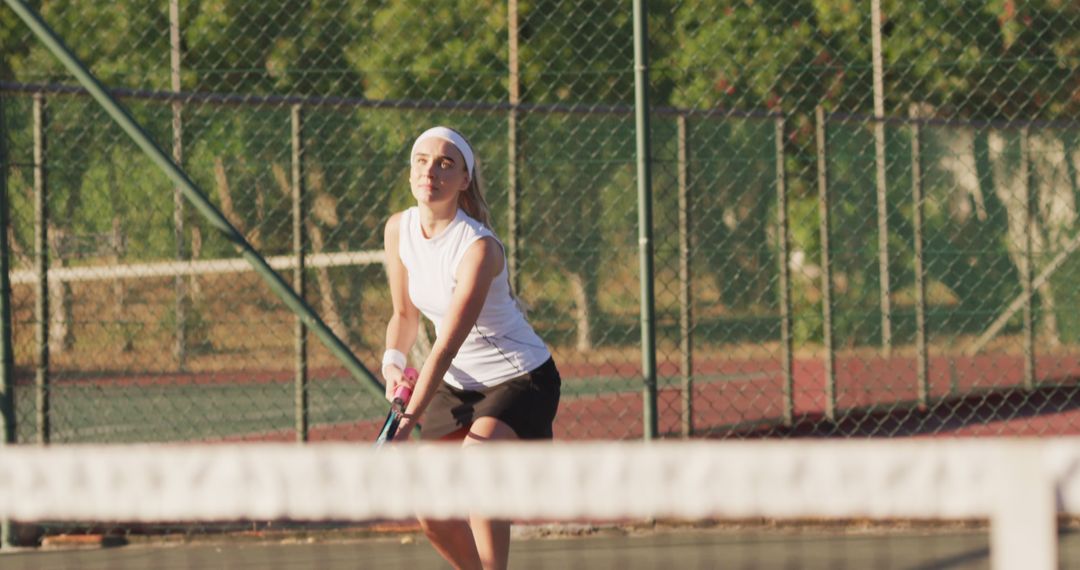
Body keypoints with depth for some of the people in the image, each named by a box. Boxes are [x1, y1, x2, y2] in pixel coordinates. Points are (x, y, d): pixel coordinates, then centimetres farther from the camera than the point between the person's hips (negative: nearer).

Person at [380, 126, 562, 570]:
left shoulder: (478, 249, -28)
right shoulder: (399, 230, -7)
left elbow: (446, 347, -35)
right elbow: (405, 315, 8)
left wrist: (407, 424, -42)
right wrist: (393, 362, -13)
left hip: (520, 379, -7)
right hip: (458, 384, 7)